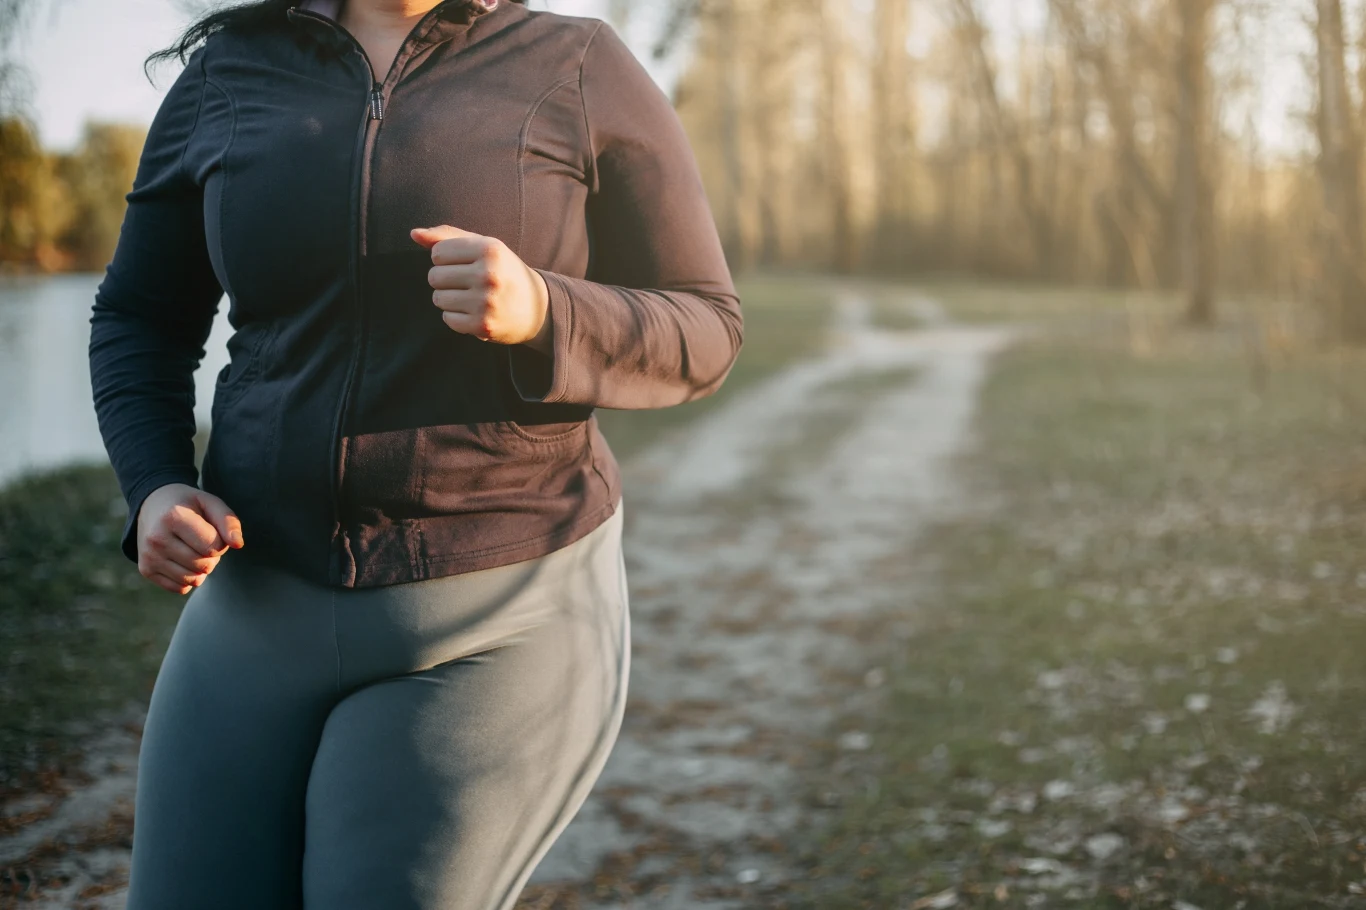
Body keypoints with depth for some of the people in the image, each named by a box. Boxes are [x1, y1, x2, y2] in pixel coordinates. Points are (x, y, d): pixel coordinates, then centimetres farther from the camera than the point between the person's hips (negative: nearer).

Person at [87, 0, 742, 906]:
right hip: (267, 606, 4)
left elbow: (698, 336, -3)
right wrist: (156, 493, -7)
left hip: (502, 618, -4)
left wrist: (535, 311, -24)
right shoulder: (227, 75, 5)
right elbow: (142, 322, 13)